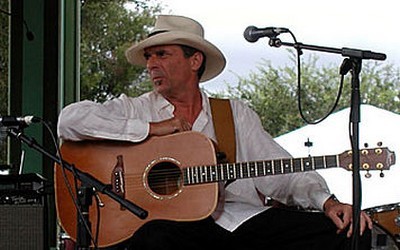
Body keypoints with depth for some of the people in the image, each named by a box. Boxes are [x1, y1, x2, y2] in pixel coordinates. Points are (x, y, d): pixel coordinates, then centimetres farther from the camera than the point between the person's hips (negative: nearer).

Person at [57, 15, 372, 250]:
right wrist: (150, 129, -5)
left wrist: (327, 202, -2)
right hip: (179, 225, -3)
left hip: (246, 218, 3)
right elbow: (70, 119, -4)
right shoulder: (134, 109, 13)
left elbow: (281, 172, 16)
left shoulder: (237, 113, 22)